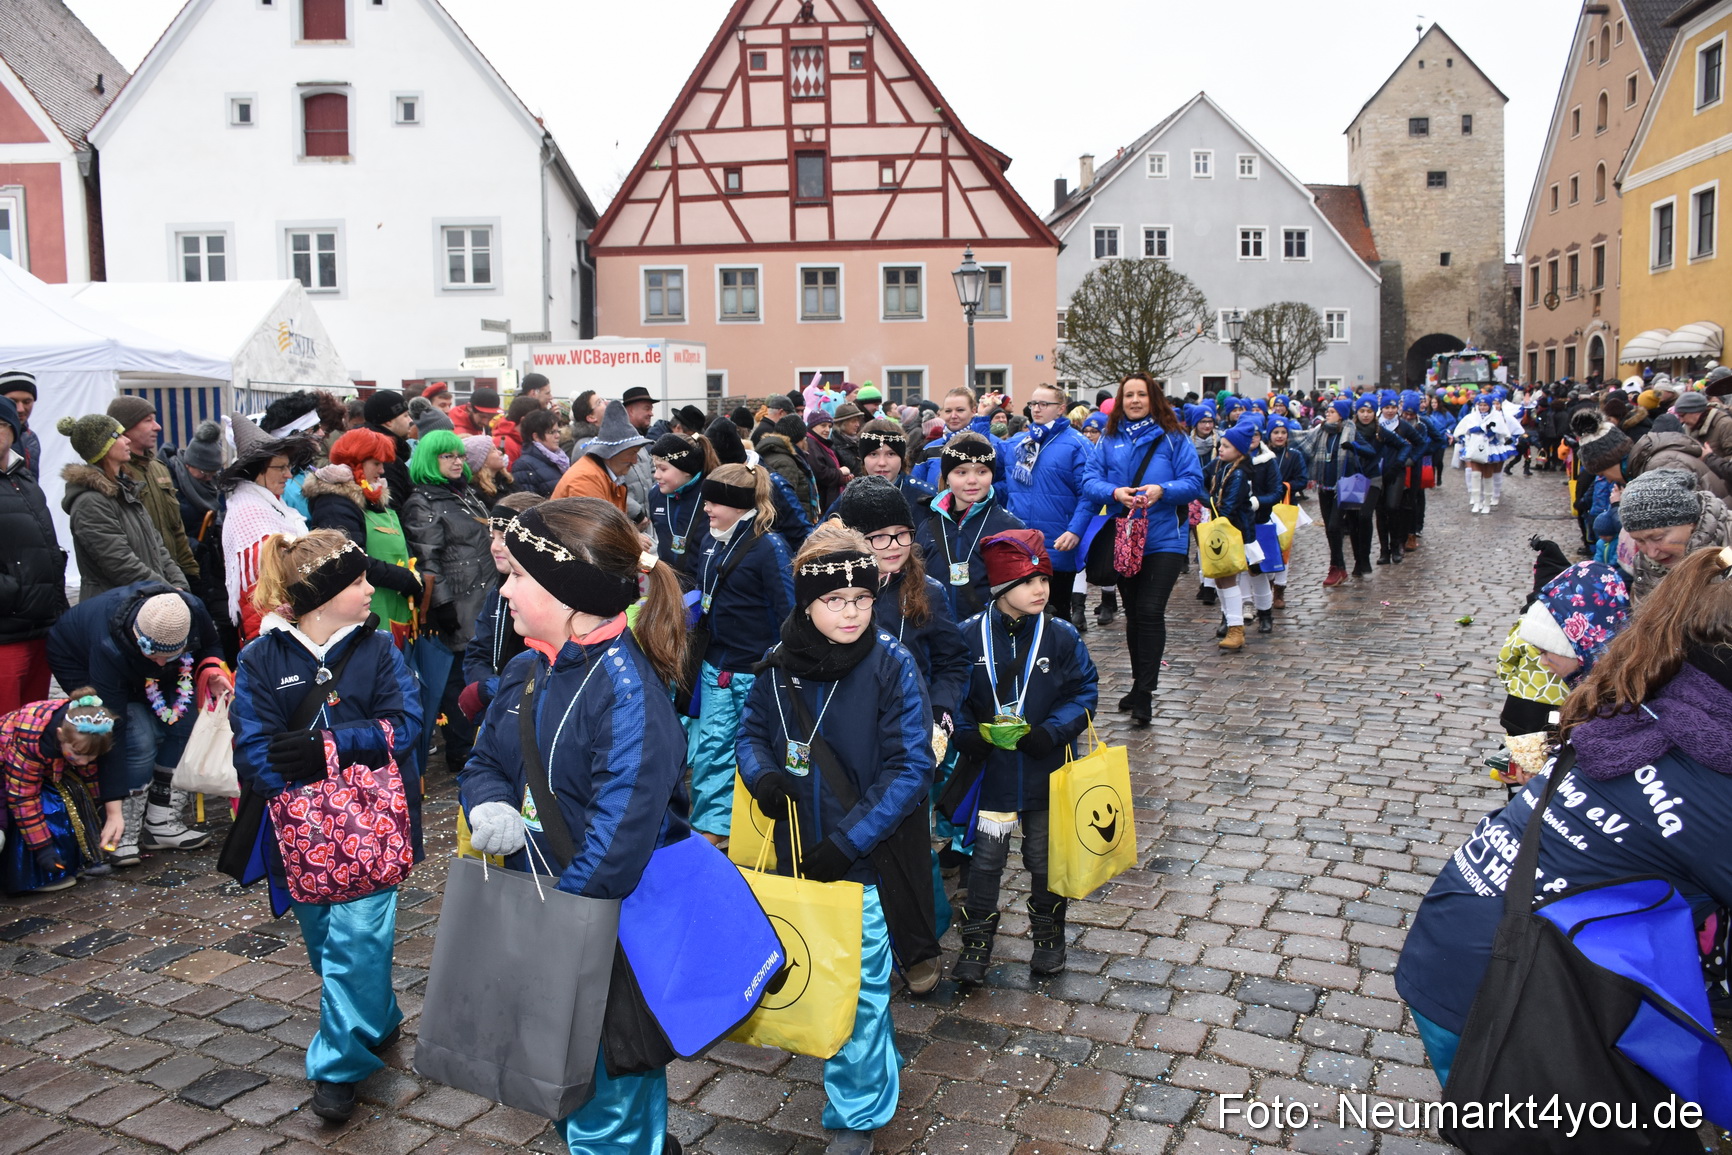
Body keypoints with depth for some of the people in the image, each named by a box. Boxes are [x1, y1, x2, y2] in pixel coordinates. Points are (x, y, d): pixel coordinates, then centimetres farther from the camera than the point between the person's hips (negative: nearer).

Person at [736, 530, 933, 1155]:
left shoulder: (892, 665, -15)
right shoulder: (782, 663, -3)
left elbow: (911, 769, -16)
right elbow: (751, 732, 11)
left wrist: (847, 841, -21)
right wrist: (761, 775, -12)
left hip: (869, 855, -4)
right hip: (798, 852, 5)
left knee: (858, 985, 3)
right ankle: (877, 1066, 46)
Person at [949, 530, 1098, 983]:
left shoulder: (1062, 636, -6)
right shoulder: (969, 635, -8)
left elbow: (1084, 691, -3)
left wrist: (1052, 731, -16)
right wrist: (967, 734, -13)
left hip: (1046, 771, 1)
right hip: (991, 770, -1)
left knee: (1045, 857, 14)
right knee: (986, 856, 7)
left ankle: (1048, 934, 34)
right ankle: (976, 941, 23)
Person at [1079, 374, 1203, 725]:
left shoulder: (1173, 438, 0)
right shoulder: (1109, 440, 8)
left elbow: (1194, 482, -4)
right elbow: (1090, 482, 0)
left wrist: (1162, 490, -22)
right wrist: (1114, 492, -20)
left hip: (1164, 539, -4)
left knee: (1150, 611, -13)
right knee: (1133, 613, 13)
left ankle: (1144, 694, -6)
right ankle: (1140, 685, 28)